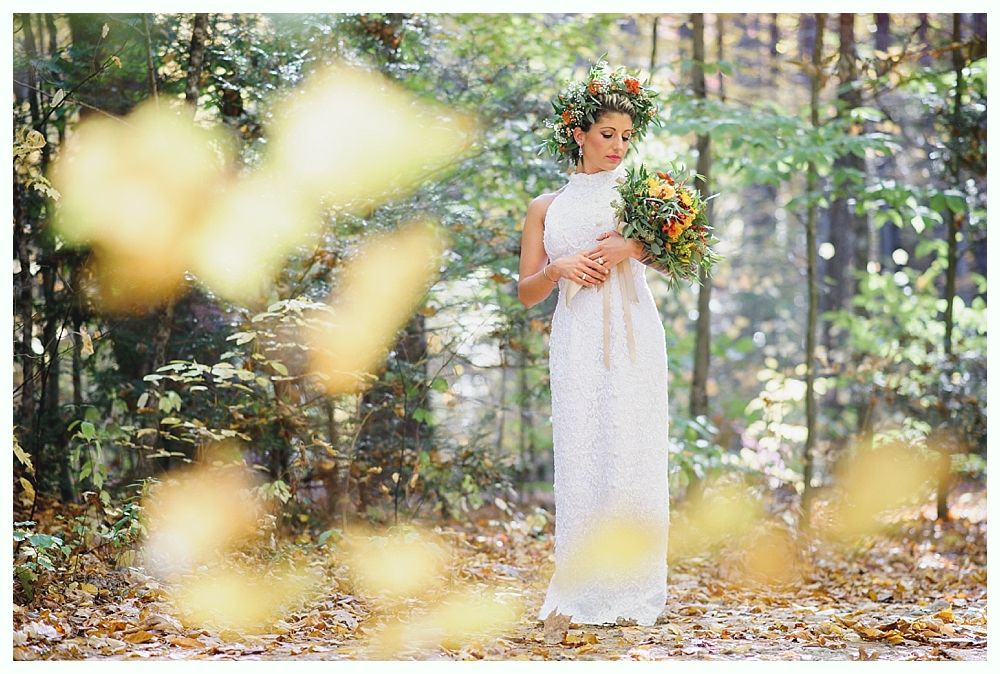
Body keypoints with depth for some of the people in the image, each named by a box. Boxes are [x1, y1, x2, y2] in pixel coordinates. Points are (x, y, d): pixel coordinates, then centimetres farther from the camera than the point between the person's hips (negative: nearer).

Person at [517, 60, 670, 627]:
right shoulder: (546, 208, 17)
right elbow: (527, 292, 15)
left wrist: (633, 246, -16)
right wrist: (558, 268, -5)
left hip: (633, 336, -1)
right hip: (576, 340, 1)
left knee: (632, 455, -6)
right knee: (581, 457, -5)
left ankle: (633, 592, -3)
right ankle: (583, 591, -2)